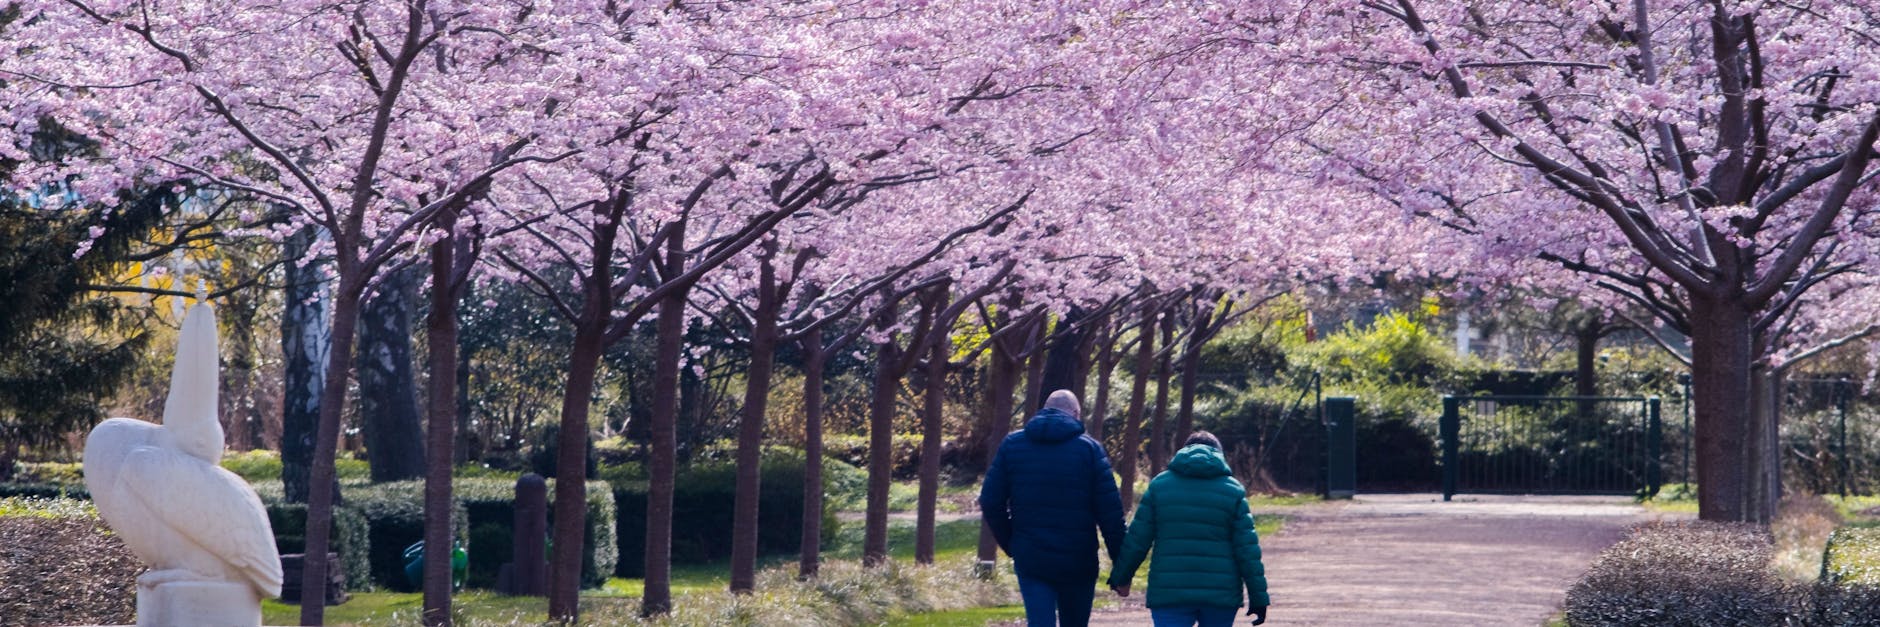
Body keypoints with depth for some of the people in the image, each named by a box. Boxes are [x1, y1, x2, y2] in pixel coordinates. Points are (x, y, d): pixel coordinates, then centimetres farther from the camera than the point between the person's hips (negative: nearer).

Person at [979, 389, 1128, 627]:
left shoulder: (1011, 445, 4)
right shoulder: (1089, 448, -3)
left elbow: (991, 502, 1)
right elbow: (1110, 510, -8)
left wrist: (1010, 545, 12)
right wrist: (1121, 565, -3)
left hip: (1030, 560, 1)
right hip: (1078, 563, -1)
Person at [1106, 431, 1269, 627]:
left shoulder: (1159, 484, 6)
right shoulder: (1232, 490, 4)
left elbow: (1137, 539, 5)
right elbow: (1247, 548, -1)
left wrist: (1120, 576, 19)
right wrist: (1258, 596, 2)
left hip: (1169, 592, 0)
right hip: (1221, 595, 1)